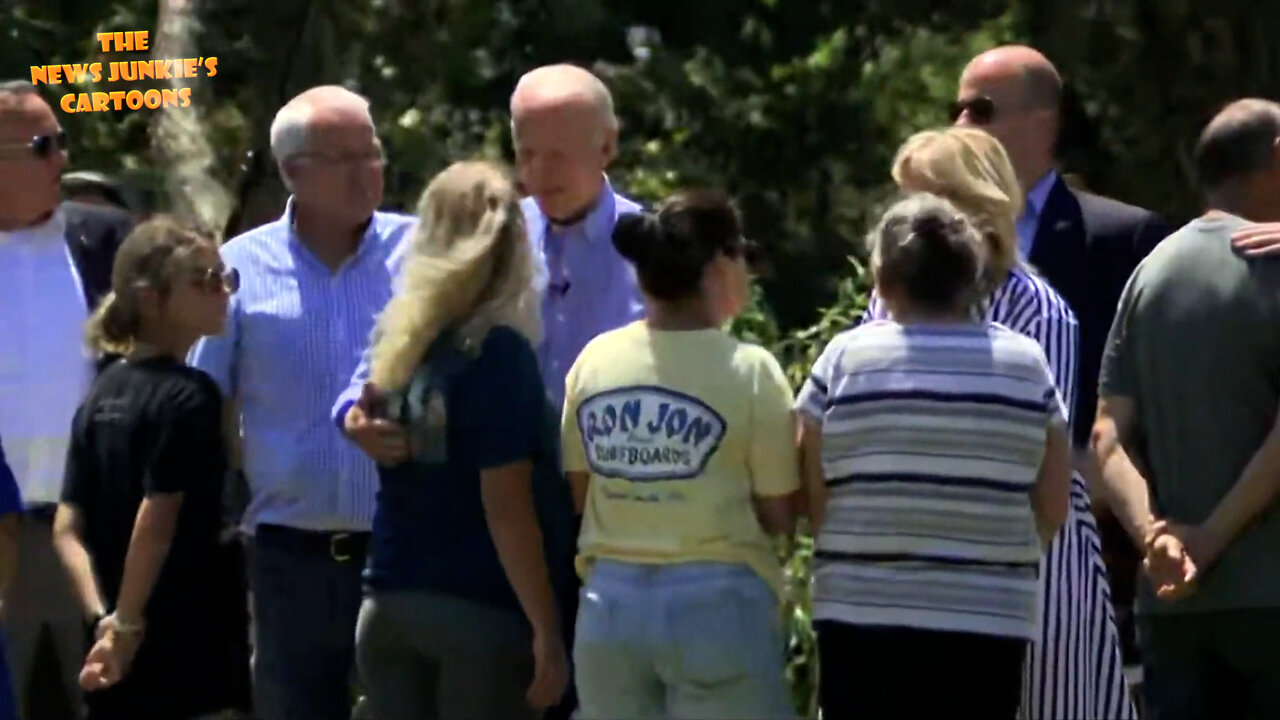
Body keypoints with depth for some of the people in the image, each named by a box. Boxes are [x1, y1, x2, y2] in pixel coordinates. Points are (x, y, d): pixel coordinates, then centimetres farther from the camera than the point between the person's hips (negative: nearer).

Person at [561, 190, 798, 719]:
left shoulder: (595, 361, 4)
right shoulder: (747, 371, -9)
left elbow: (576, 492, 9)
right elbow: (778, 515, -7)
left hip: (611, 603, 5)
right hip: (718, 605, -5)